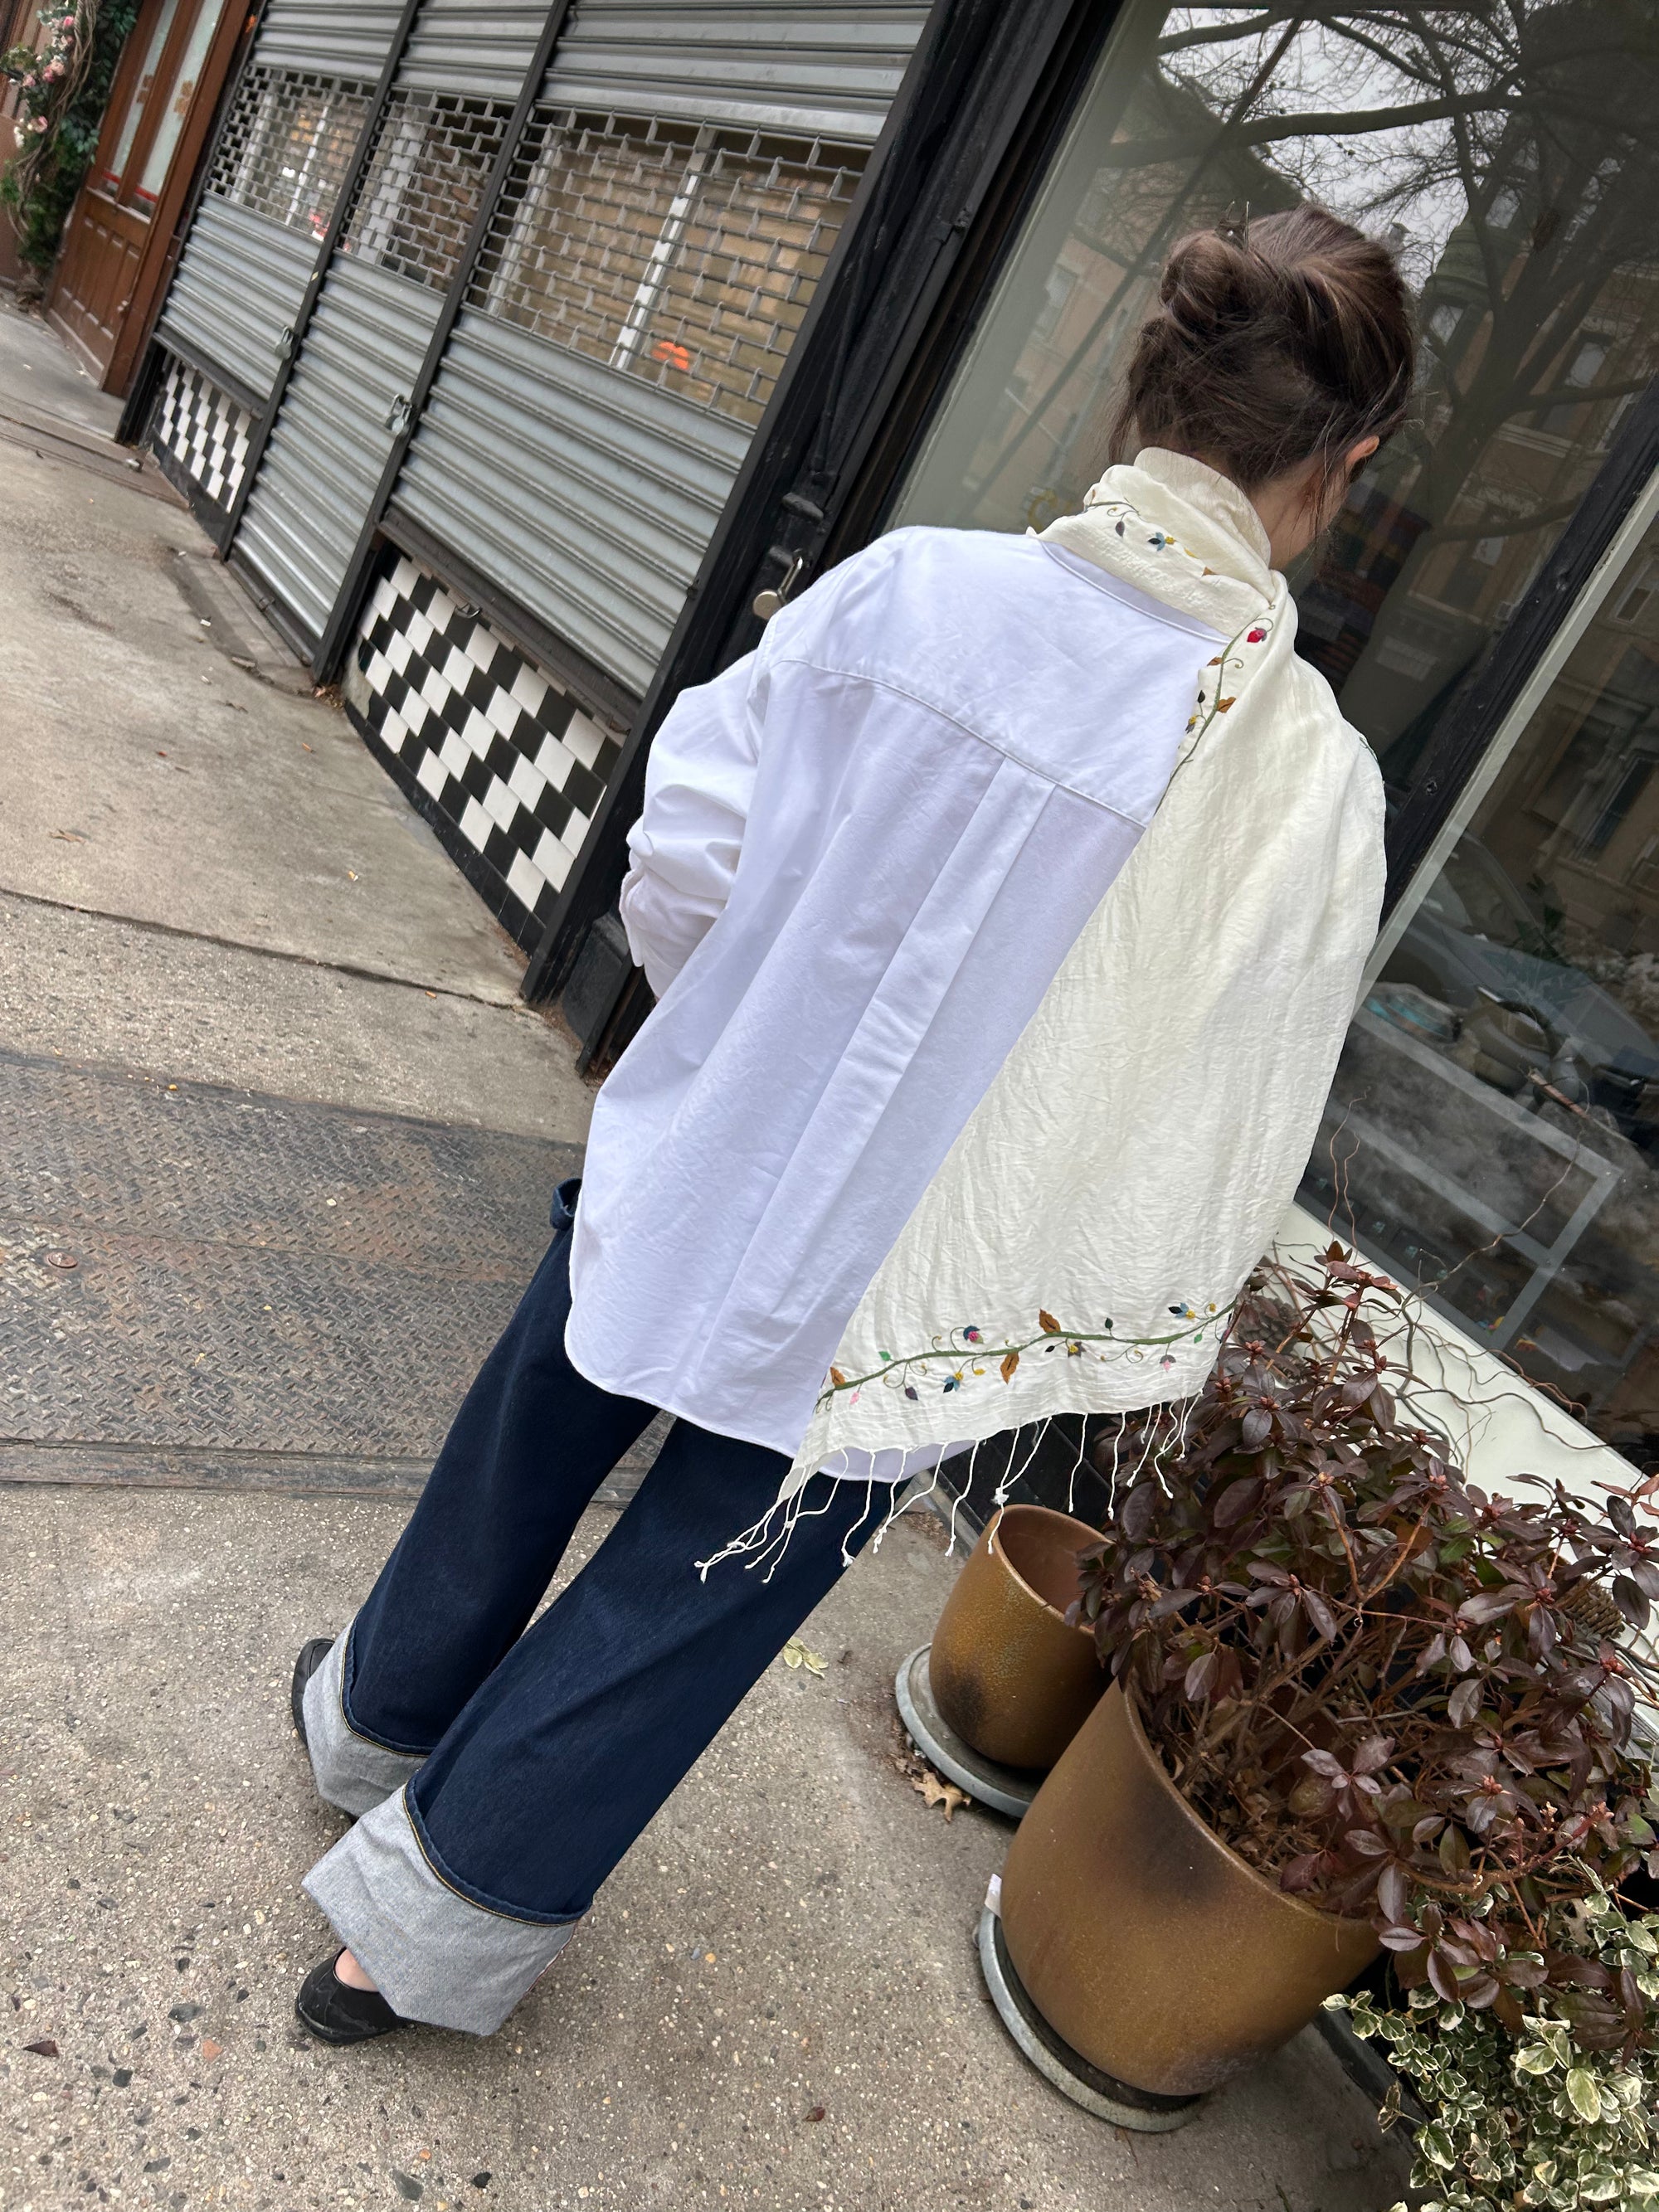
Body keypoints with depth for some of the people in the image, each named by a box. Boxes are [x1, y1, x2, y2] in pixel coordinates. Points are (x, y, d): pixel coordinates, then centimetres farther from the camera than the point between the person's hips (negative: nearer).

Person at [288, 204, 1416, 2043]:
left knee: (518, 1472, 30)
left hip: (683, 1183, 3)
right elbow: (1217, 1161, -12)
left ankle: (382, 1708, 62)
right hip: (876, 1318, -2)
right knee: (661, 1628, 20)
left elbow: (679, 868, -7)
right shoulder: (1309, 782, -19)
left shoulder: (900, 585, -14)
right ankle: (420, 1939, 45)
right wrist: (1115, 1346, 7)